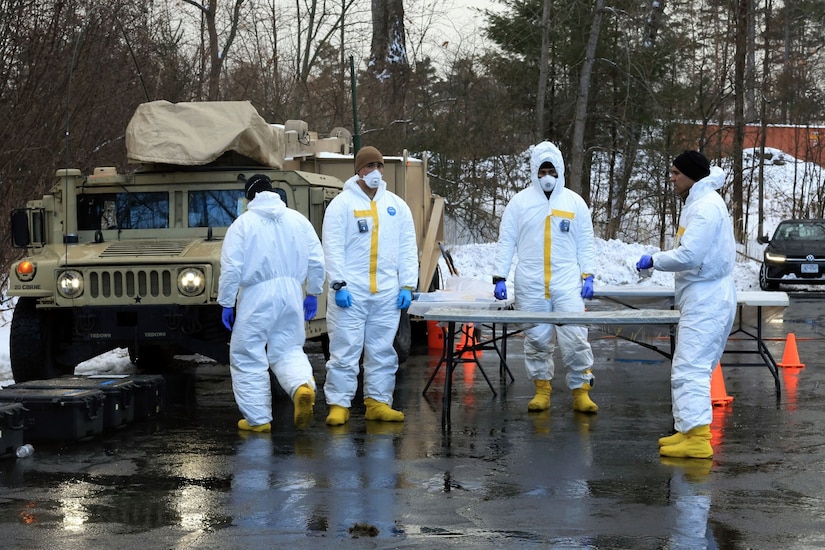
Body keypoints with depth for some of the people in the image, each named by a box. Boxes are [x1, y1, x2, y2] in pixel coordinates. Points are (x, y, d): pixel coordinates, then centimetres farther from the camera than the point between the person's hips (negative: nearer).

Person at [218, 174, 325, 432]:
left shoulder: (243, 223, -4)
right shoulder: (298, 220, 7)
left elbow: (231, 268, -8)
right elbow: (317, 261, 7)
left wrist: (227, 303, -1)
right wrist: (312, 293, 18)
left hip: (256, 297, -4)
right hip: (291, 295, 4)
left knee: (248, 358, 7)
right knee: (288, 350, 15)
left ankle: (257, 418, 9)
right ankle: (303, 385, -15)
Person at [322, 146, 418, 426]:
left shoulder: (397, 205, 12)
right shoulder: (342, 203, 0)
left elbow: (408, 248, 12)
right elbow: (333, 247, -5)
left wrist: (407, 285, 4)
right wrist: (339, 284, -13)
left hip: (387, 293, 4)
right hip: (350, 292, -4)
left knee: (382, 351, 7)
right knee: (345, 350, -4)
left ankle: (378, 403, 14)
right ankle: (339, 405, 1)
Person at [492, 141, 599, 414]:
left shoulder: (575, 202, 7)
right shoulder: (520, 202, 5)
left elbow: (586, 243, 10)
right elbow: (505, 242, 6)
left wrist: (588, 275, 0)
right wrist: (499, 277, -1)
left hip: (567, 284, 0)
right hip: (530, 286, 1)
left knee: (575, 338, -7)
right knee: (536, 340, 6)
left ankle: (581, 390, 2)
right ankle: (542, 390, 17)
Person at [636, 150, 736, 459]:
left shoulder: (706, 206, -16)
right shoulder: (699, 202, 18)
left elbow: (689, 255, -24)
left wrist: (654, 260, -11)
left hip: (707, 302, -11)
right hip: (703, 299, 11)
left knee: (690, 369, -14)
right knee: (688, 368, 15)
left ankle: (698, 439, -17)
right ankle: (688, 430, 20)